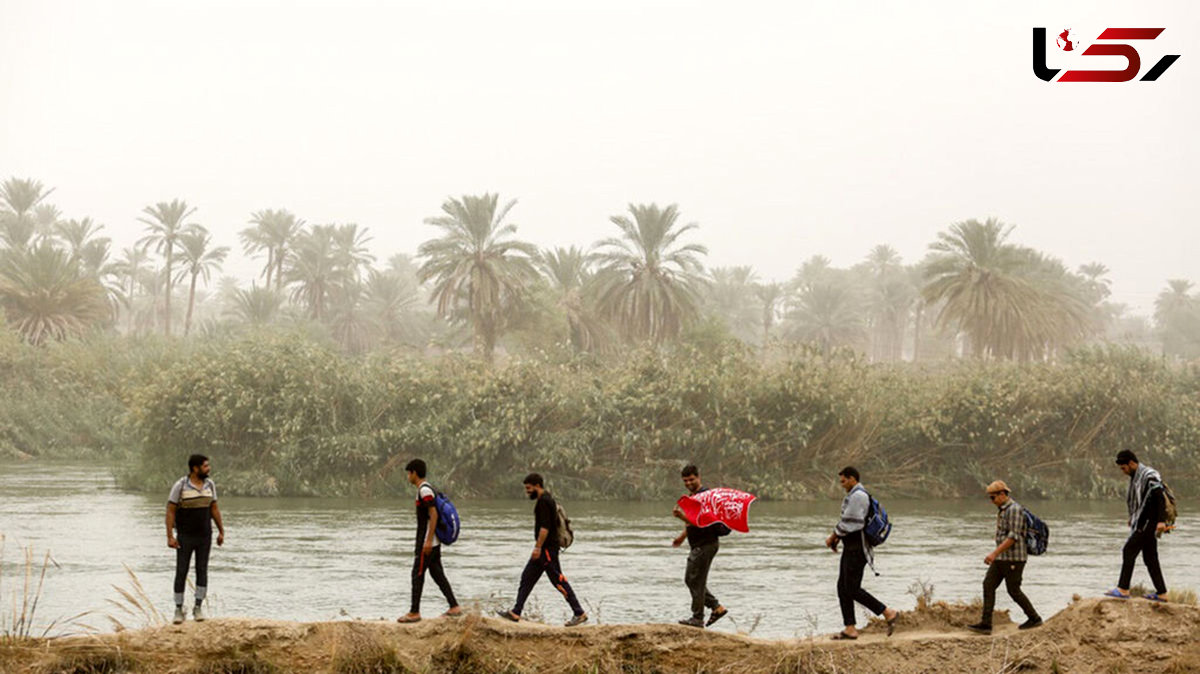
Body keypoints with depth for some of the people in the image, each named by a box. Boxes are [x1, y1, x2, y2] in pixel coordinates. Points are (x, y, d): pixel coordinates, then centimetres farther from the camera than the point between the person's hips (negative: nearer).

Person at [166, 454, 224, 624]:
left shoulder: (210, 485, 0)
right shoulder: (180, 486, -14)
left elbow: (214, 509, 9)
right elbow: (170, 511, -11)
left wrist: (221, 531, 7)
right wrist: (170, 536, -17)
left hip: (205, 536, 3)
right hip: (185, 537, -3)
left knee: (202, 571, 1)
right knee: (181, 573, -1)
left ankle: (198, 608, 9)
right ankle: (179, 609, 9)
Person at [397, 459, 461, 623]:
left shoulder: (425, 490, -15)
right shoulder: (425, 489, 16)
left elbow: (434, 515, -21)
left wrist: (428, 541, -23)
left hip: (427, 543, -10)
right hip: (434, 542, 10)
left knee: (417, 574, -4)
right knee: (438, 574, 10)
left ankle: (414, 612, -1)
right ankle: (454, 607, 8)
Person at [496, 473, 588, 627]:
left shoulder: (544, 501, -15)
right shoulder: (547, 499, 17)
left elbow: (545, 527, -24)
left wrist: (538, 547, -24)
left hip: (547, 549, -11)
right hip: (544, 549, 11)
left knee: (559, 581, -8)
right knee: (527, 578, 11)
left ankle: (579, 614, -6)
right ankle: (515, 612, 13)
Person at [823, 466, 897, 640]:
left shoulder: (858, 496, -16)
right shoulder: (854, 495, 18)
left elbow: (848, 522, -20)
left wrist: (832, 537, -8)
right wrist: (837, 538, 6)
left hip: (857, 549, -11)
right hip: (850, 548, 11)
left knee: (853, 590, -10)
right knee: (843, 588, 7)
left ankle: (888, 613, -4)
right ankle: (850, 629, 7)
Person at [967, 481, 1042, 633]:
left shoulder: (1014, 509, -16)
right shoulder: (1002, 510, 15)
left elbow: (1013, 537, -23)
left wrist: (995, 553, -26)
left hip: (1014, 558, -9)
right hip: (1002, 558, 9)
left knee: (1014, 591, 0)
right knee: (988, 585, -1)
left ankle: (1034, 618, 18)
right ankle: (985, 624, -5)